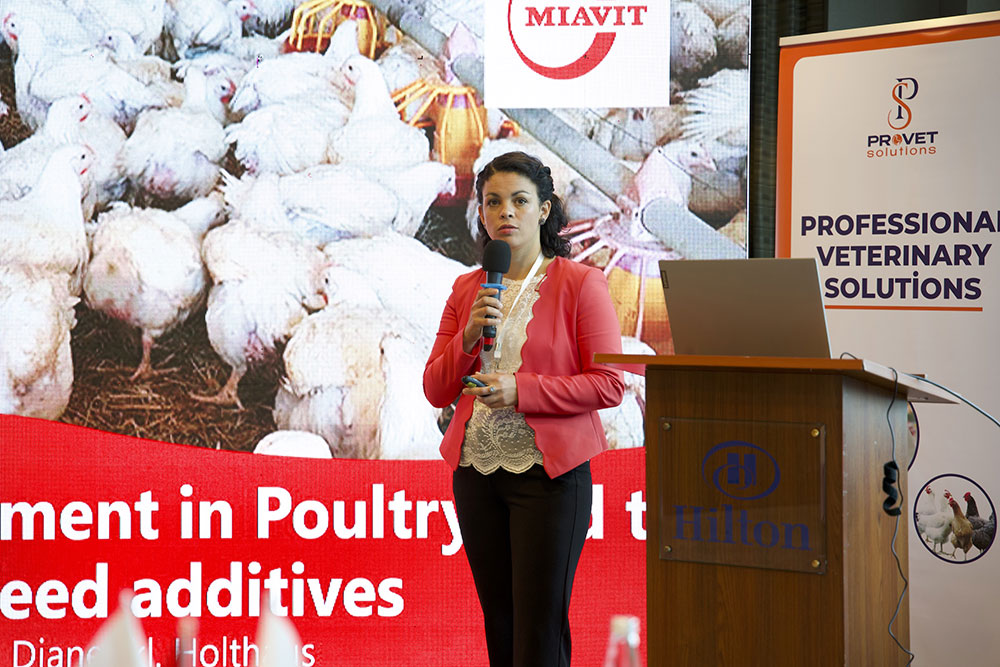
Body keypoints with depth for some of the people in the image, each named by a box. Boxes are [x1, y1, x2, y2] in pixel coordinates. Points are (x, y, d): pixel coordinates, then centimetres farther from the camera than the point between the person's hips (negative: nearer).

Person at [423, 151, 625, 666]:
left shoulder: (580, 284, -3)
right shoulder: (467, 290, 11)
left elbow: (609, 385, -10)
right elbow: (436, 391, 8)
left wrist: (521, 390, -17)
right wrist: (469, 336, -9)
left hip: (548, 472, -5)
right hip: (476, 468, 5)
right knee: (498, 625, 12)